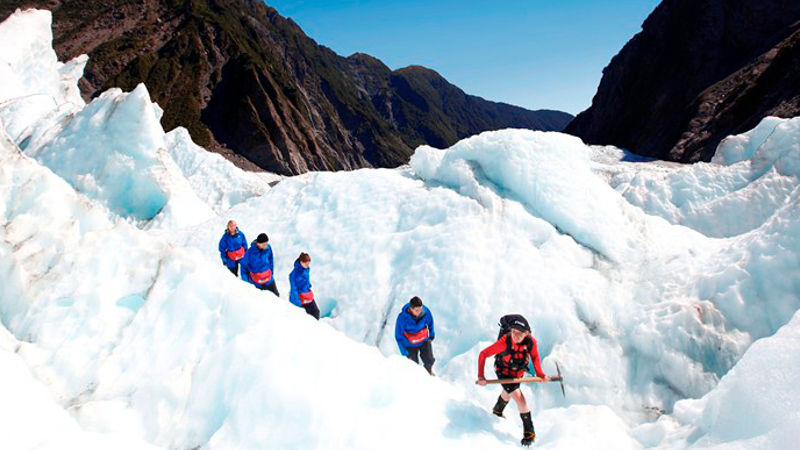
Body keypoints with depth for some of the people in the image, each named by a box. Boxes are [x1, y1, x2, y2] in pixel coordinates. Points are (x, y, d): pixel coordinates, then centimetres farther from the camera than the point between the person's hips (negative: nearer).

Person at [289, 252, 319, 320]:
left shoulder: (307, 269, -4)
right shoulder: (294, 274, -25)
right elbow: (294, 289, -22)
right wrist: (298, 303, -21)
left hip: (307, 295, 6)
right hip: (298, 296, -6)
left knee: (315, 312, 2)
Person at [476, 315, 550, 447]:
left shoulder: (531, 342, -28)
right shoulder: (504, 342, -38)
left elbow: (535, 357, -6)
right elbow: (483, 354, -30)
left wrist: (540, 374, -18)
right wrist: (481, 376, -33)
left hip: (518, 373, 5)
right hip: (504, 372, -4)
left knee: (507, 394, 28)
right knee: (519, 398, -17)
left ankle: (497, 411, 60)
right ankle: (529, 432, 1)